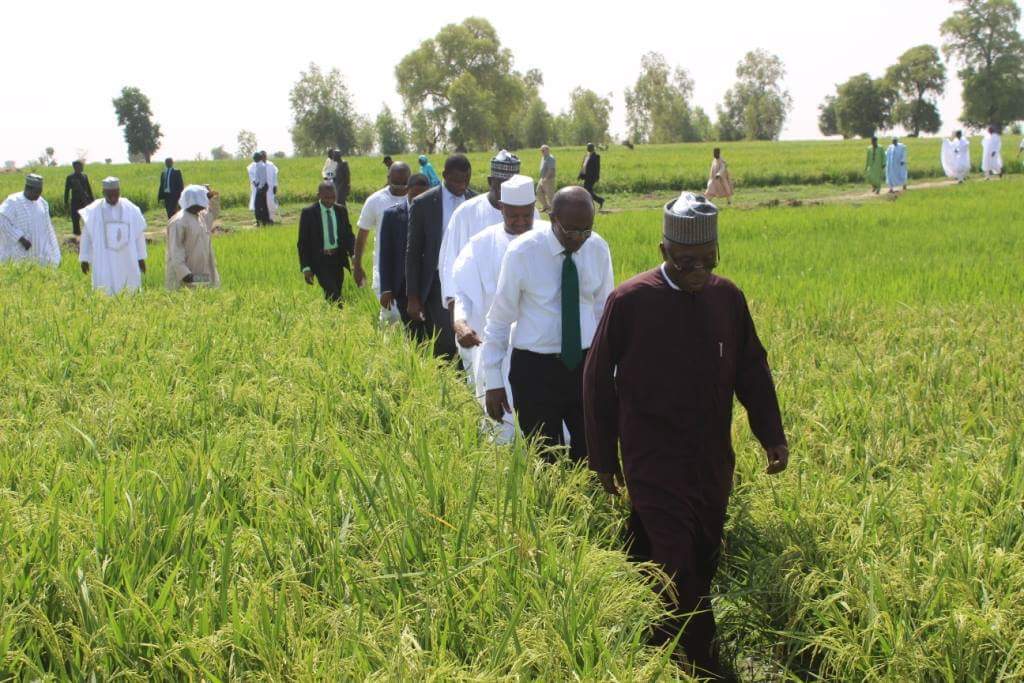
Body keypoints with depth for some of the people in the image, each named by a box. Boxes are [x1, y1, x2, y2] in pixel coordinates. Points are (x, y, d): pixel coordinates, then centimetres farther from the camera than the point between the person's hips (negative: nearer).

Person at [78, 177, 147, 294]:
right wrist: (84, 259, 7)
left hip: (127, 260, 1)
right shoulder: (93, 211, -2)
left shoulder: (131, 209, 0)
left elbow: (139, 234, 7)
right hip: (104, 262, -1)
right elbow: (86, 236, 6)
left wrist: (141, 258, 8)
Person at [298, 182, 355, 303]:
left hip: (338, 259, 4)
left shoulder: (341, 210, 6)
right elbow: (303, 242, -3)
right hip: (320, 260, -4)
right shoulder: (308, 213, -5)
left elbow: (348, 235, 11)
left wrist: (354, 254, -8)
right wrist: (306, 267, -10)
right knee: (333, 293, -18)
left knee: (337, 293, 8)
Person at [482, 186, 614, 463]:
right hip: (535, 368, -3)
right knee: (544, 461, 5)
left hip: (585, 364, 3)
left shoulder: (598, 249, -2)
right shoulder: (522, 252, -12)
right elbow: (499, 319, -5)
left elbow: (604, 312, 9)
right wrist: (493, 381, -4)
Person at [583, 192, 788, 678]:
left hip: (712, 464, 5)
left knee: (702, 564, 10)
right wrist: (603, 459, 1)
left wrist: (771, 434, 2)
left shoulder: (727, 297, 2)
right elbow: (598, 381, -2)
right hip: (655, 467, -4)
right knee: (677, 570, -7)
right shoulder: (629, 301, -10)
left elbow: (752, 370, 12)